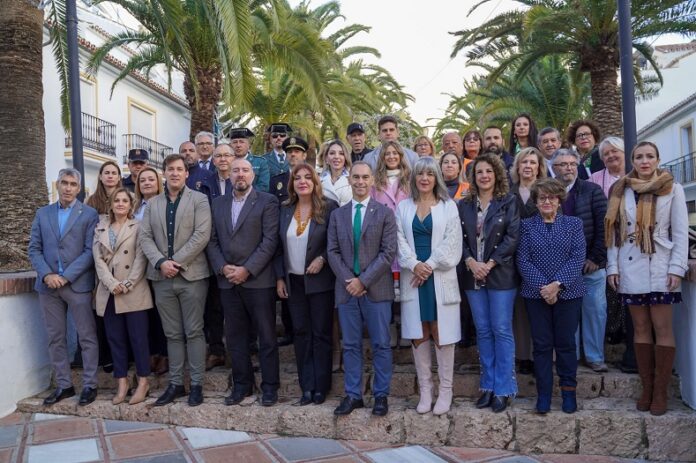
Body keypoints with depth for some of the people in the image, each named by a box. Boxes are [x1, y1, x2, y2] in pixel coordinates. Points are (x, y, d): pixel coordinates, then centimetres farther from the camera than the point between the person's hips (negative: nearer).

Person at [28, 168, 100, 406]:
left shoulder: (89, 214, 0)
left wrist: (66, 276, -13)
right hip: (48, 284, 4)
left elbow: (90, 251, -7)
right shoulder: (42, 213, 12)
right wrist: (47, 275, -8)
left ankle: (89, 385, 11)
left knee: (87, 336, 1)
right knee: (55, 338, 9)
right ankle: (63, 385, 20)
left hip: (78, 284, -4)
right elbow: (34, 249, 8)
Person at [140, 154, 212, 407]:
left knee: (194, 332, 1)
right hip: (162, 277, 4)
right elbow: (145, 237, 6)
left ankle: (196, 384, 10)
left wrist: (177, 262, -13)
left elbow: (201, 235, -10)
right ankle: (175, 383, 19)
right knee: (172, 334, 10)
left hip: (192, 274, -3)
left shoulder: (199, 199, 1)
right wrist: (161, 262, -10)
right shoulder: (152, 203, 13)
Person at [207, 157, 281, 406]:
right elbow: (212, 241, 10)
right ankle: (242, 384, 24)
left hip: (258, 280, -4)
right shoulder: (218, 203, 14)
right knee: (235, 337, 11)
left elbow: (270, 241, -9)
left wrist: (247, 269, -14)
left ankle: (270, 386, 15)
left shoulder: (267, 201, -1)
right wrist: (222, 268, -6)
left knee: (266, 336, 3)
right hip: (228, 281, 5)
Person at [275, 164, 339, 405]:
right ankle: (306, 387, 16)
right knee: (301, 333, 8)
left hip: (320, 281, -4)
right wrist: (280, 277, 4)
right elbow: (279, 246, 9)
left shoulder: (329, 207, -6)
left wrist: (322, 258, -17)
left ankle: (320, 387, 14)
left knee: (321, 333, 4)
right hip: (294, 281, 4)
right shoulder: (285, 209, 6)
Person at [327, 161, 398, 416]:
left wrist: (363, 280, -13)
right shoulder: (337, 214, 10)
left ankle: (381, 395, 16)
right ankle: (353, 395, 20)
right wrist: (348, 280, -9)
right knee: (351, 345, 9)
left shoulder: (385, 213, 1)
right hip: (346, 288, 3)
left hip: (376, 288, -3)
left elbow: (388, 252, -7)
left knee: (381, 345, 4)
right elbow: (332, 251, 5)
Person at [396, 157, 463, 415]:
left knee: (442, 333, -1)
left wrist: (430, 266, -11)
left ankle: (445, 391, 10)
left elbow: (452, 243, -3)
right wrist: (415, 264, -12)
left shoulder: (448, 207, 5)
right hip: (413, 277, 2)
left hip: (440, 277, -2)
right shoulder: (403, 207, 11)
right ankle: (425, 390, 15)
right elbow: (400, 241, 3)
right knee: (418, 335, 5)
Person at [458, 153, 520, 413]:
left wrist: (490, 263, -14)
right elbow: (459, 238, 5)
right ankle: (488, 386, 19)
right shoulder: (464, 205, 9)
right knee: (483, 331, 9)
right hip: (473, 275, 3)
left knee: (502, 331, -1)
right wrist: (470, 261, -11)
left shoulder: (508, 202, 0)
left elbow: (512, 237, -7)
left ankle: (503, 389, 9)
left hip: (501, 274, -3)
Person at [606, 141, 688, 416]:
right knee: (641, 329, 7)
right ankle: (646, 389, 15)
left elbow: (681, 231, 0)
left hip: (660, 269, -2)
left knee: (662, 329, -1)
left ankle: (660, 392, 7)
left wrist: (677, 268, -8)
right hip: (630, 270, 3)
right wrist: (613, 267, 2)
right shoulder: (621, 191, 10)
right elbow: (614, 231, 8)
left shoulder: (672, 189, 3)